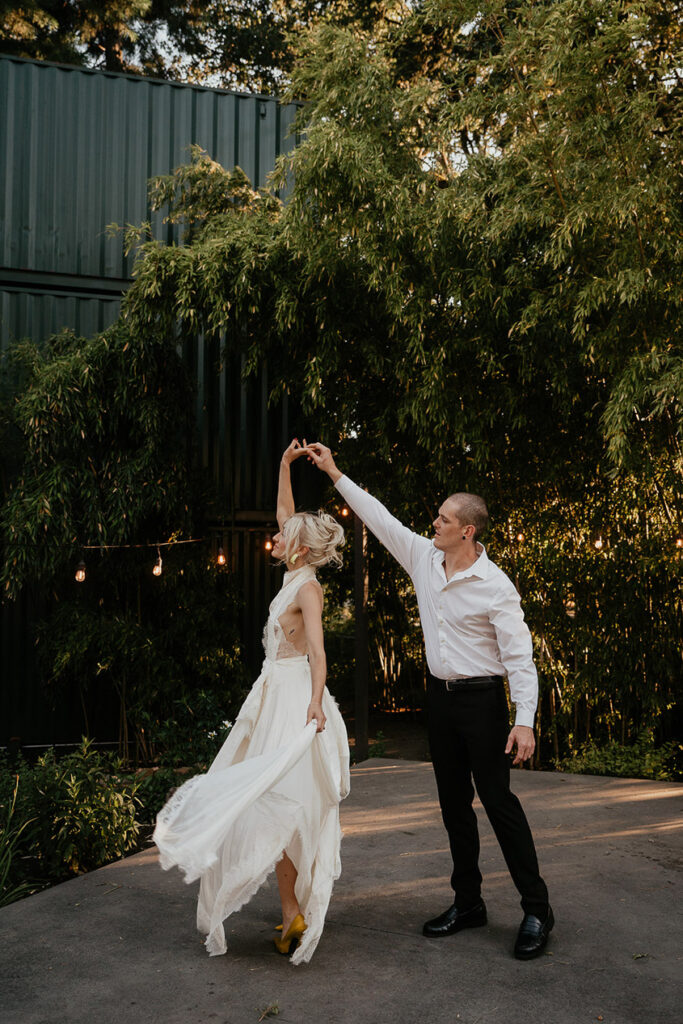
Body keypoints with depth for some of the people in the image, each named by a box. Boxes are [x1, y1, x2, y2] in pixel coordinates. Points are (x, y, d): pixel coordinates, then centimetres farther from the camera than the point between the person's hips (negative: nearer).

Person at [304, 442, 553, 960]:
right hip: (440, 696, 7)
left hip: (482, 700, -7)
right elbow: (380, 517, 10)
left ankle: (536, 908, 7)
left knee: (498, 800, -5)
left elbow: (519, 656, -16)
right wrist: (335, 474, 11)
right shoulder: (424, 557, 3)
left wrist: (525, 719, -25)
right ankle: (468, 902, 24)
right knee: (454, 803, 12)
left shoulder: (495, 586, -15)